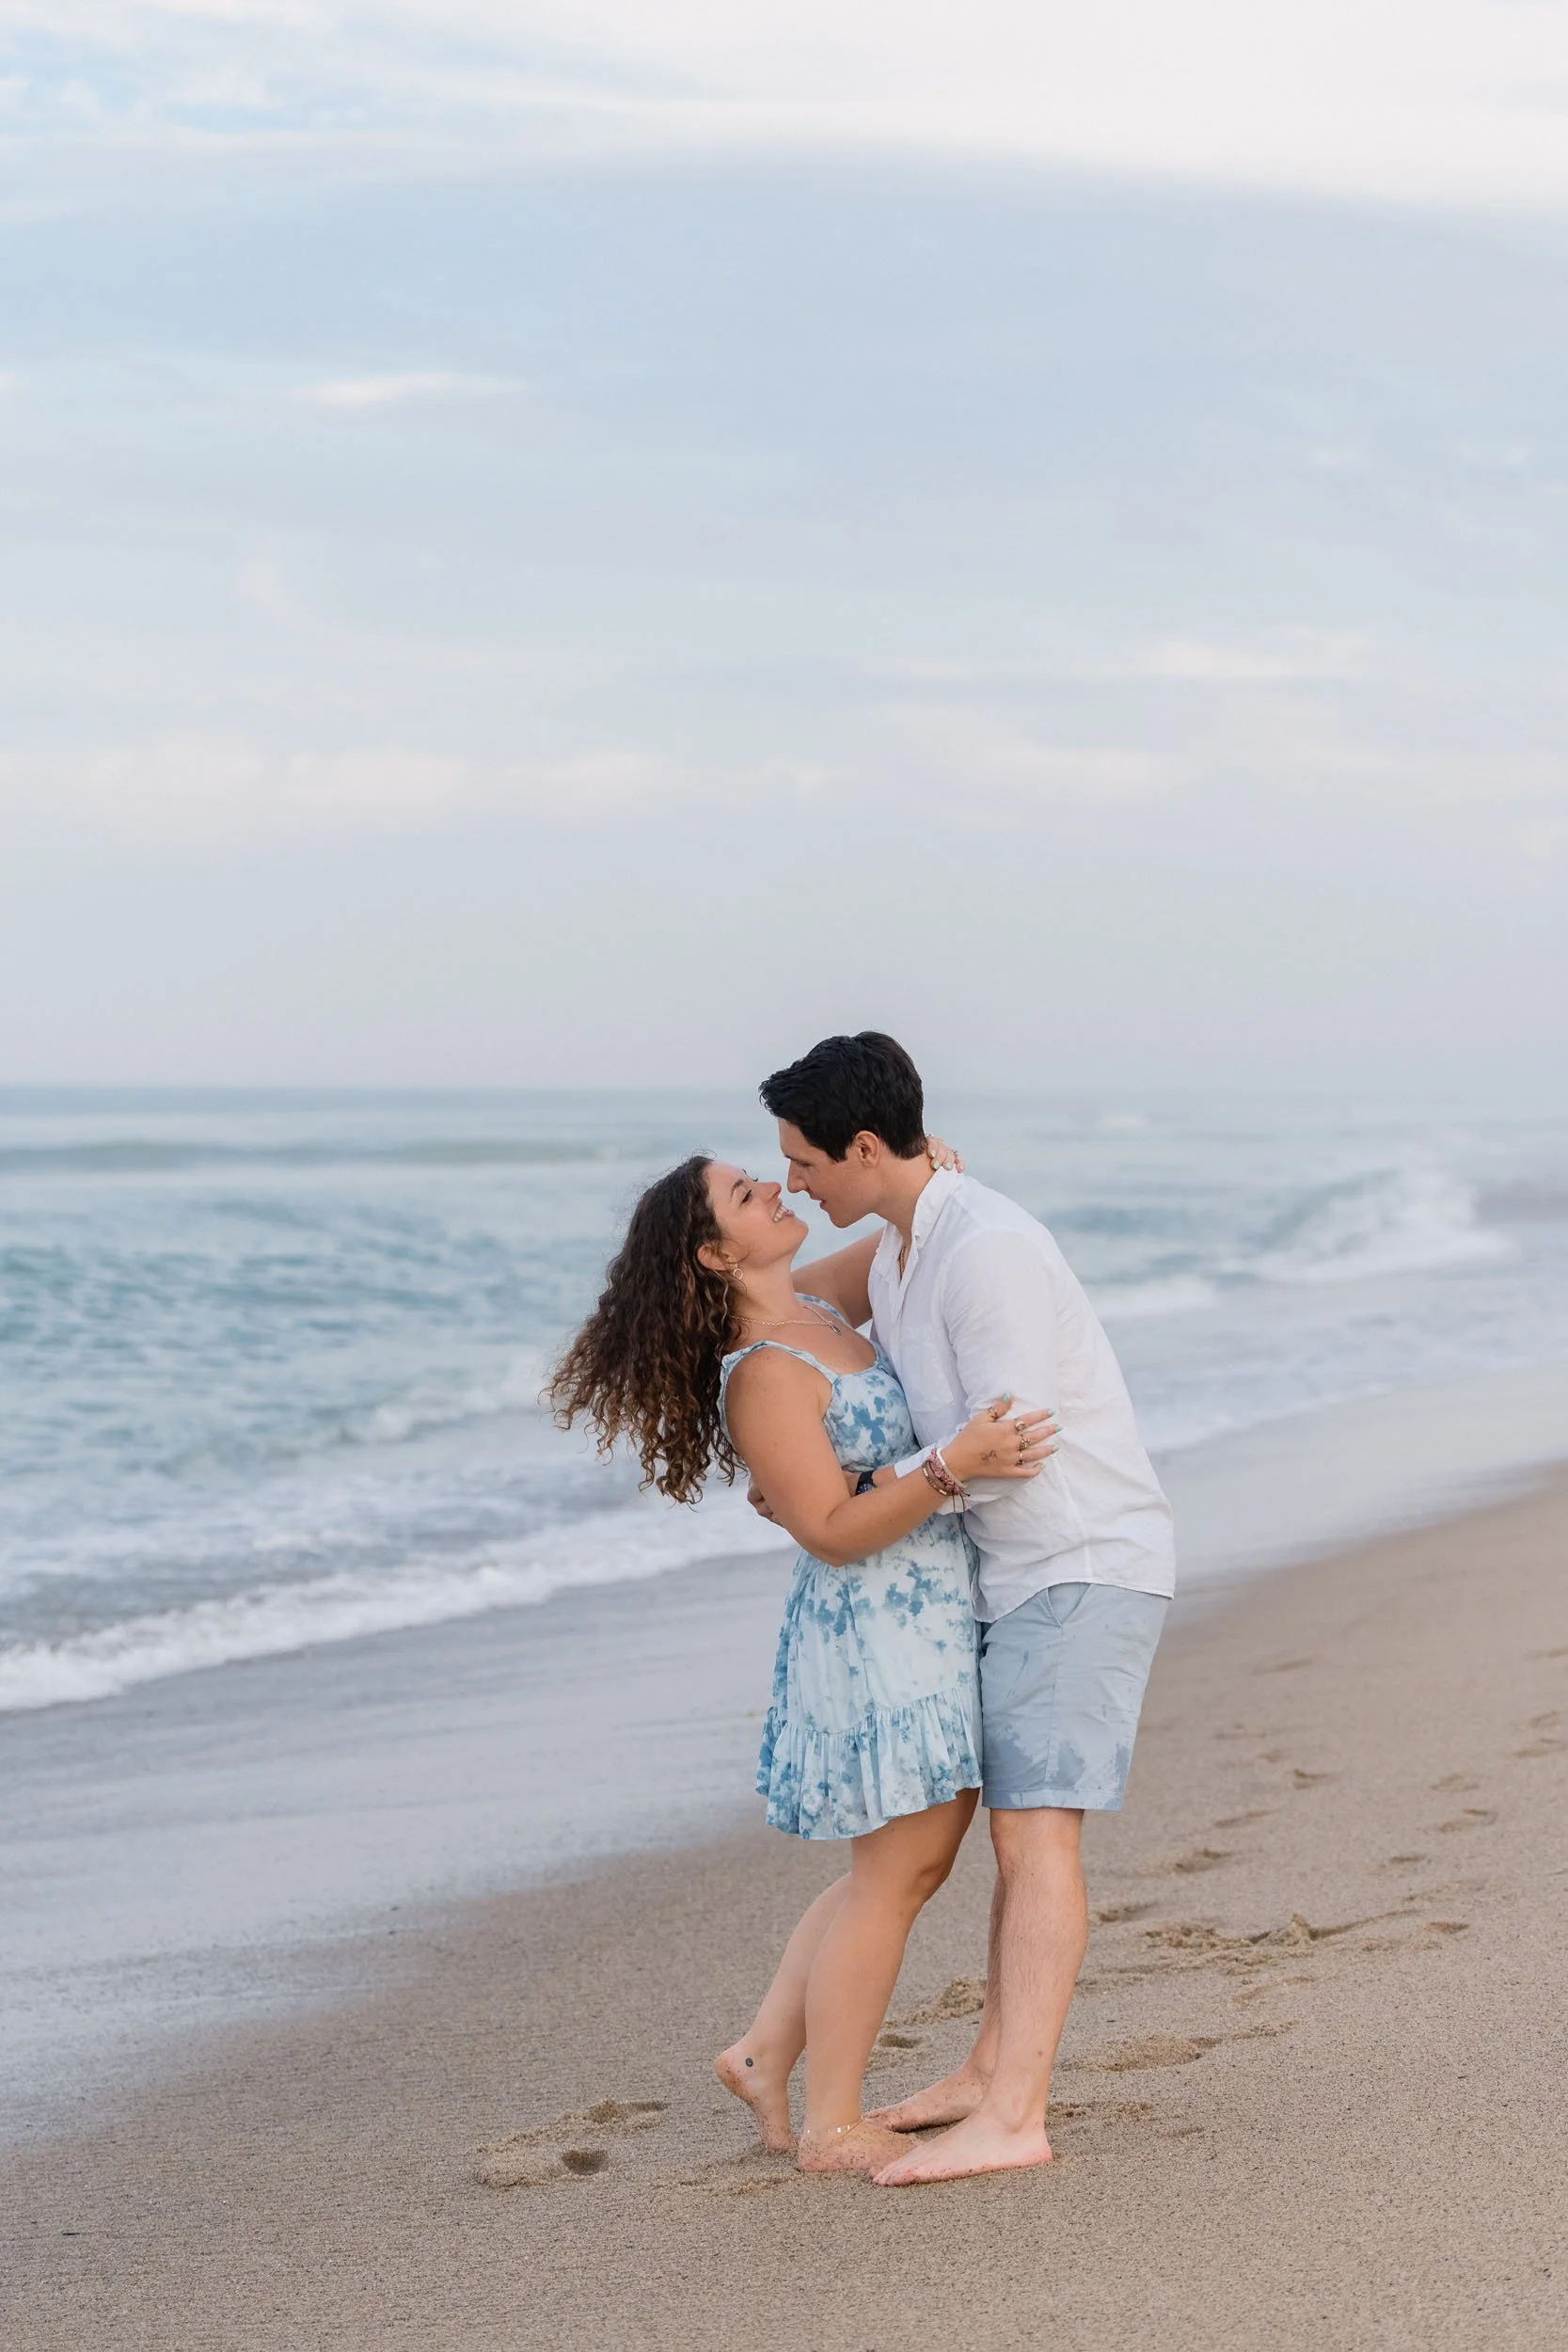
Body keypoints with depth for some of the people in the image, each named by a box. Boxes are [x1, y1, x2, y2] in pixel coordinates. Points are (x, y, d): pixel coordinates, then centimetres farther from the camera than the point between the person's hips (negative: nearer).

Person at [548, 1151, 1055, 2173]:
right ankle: (832, 2126, 7)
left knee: (917, 1861, 16)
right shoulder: (762, 1376, -19)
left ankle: (766, 2052, 23)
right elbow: (834, 1531, -22)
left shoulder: (812, 1306, 8)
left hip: (933, 1618, 10)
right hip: (881, 1625, -10)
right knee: (893, 1875, -2)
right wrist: (952, 1466, -32)